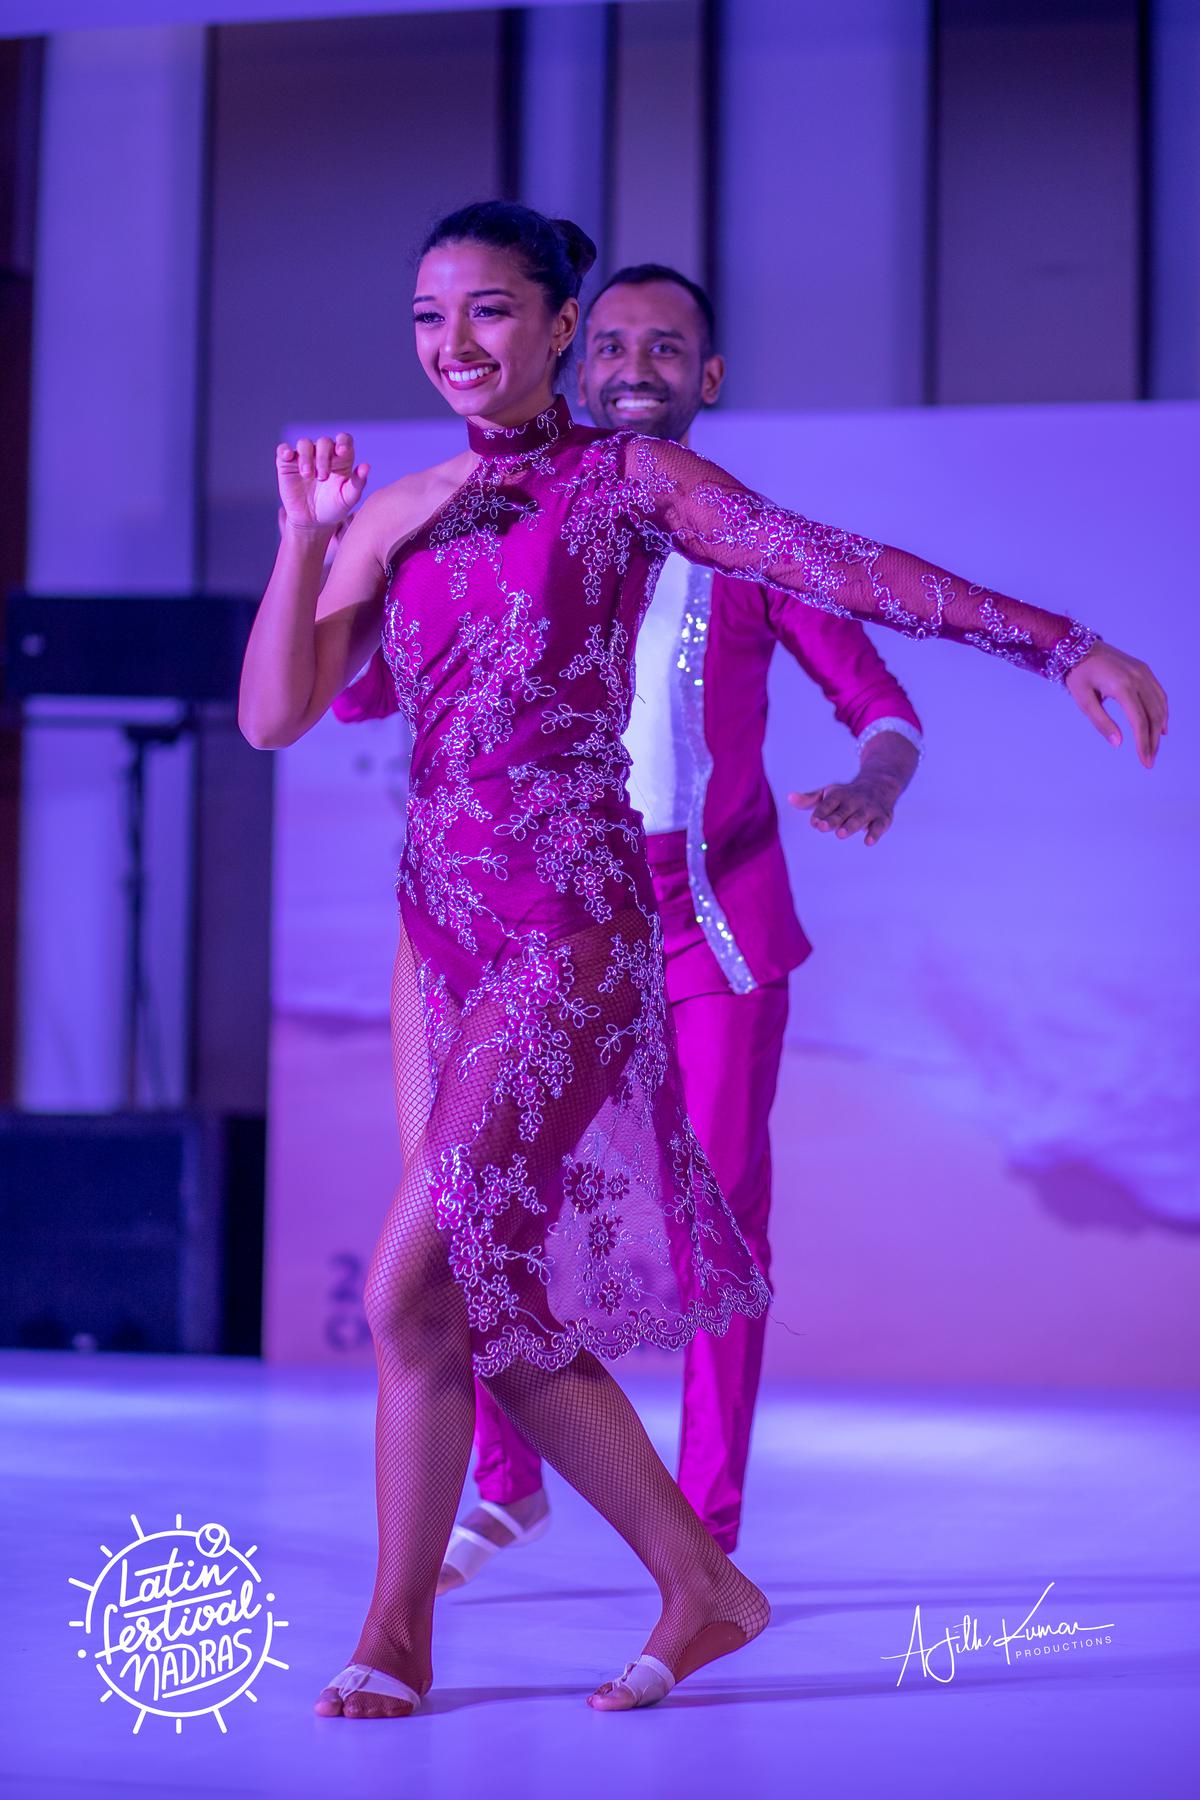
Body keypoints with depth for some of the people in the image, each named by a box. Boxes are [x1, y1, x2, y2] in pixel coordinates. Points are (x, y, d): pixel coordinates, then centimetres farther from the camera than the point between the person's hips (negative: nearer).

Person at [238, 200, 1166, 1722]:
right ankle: (701, 1590, 24)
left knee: (409, 1289, -11)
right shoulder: (398, 510, 12)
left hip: (572, 935, -6)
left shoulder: (626, 478, -2)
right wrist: (306, 533, -6)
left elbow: (845, 569, -8)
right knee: (502, 1315, 8)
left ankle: (396, 1635, 6)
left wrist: (1066, 645, -15)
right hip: (442, 928, 6)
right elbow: (274, 715, 6)